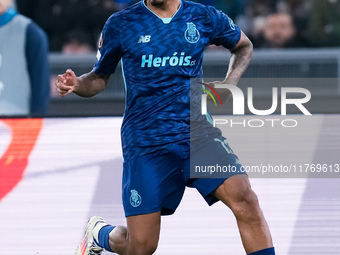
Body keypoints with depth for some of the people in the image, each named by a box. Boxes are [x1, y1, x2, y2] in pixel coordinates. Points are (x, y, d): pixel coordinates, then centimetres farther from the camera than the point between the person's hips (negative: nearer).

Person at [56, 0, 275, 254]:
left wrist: (229, 84, 4)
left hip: (197, 131, 1)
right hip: (145, 144, -1)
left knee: (244, 199, -23)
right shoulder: (120, 24, 0)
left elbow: (244, 46, 22)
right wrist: (76, 84, -13)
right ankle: (99, 234, 34)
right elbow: (99, 78, 10)